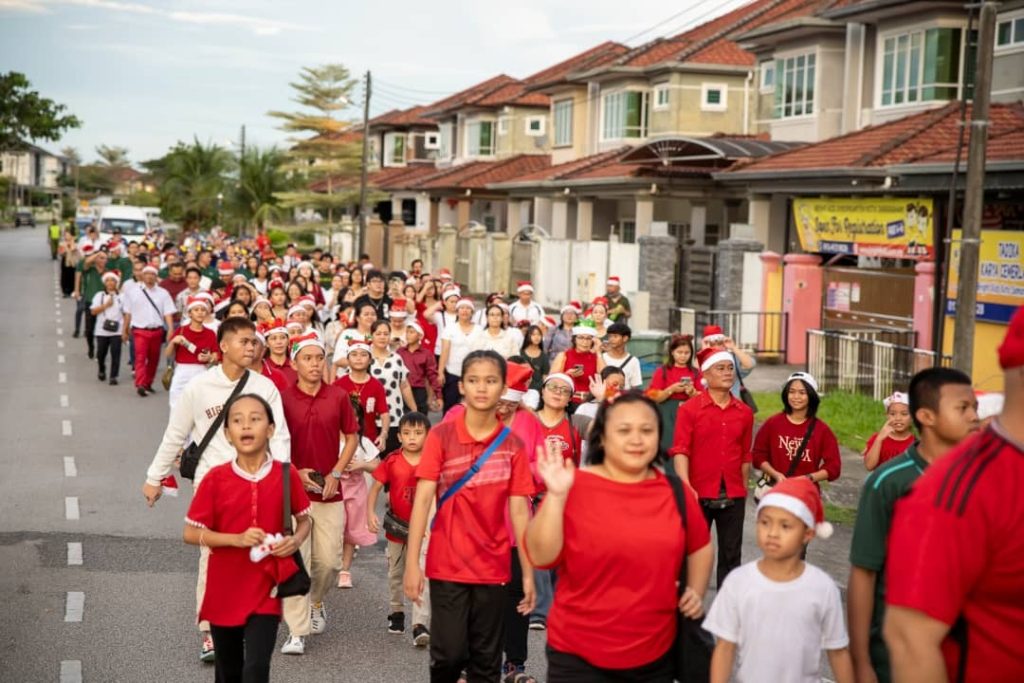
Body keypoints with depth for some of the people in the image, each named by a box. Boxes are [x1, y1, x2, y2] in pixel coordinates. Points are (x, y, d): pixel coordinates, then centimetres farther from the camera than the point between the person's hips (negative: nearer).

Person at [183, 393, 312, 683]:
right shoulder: (216, 478, -10)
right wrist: (237, 539, -21)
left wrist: (295, 541, -15)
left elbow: (305, 520, 7)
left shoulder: (286, 475, -7)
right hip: (224, 591, 1)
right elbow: (191, 533, -7)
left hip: (265, 591, -1)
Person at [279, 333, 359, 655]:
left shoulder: (338, 397, 1)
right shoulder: (283, 399, -5)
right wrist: (296, 472, -11)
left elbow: (351, 438, 8)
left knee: (328, 561, 8)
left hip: (329, 492, 2)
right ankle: (297, 632, 3)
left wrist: (335, 474, -3)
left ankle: (316, 602, 39)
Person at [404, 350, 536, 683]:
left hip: (493, 566, 2)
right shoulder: (441, 435, -5)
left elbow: (518, 510, 2)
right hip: (447, 565, -2)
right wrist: (412, 563, -13)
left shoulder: (513, 444, 0)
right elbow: (423, 499, -8)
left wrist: (528, 572, 1)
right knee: (449, 654, -2)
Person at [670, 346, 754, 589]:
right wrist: (686, 487, -22)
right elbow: (680, 450, -11)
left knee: (731, 554, 9)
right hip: (699, 494, -3)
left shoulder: (744, 412, 5)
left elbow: (745, 455, 12)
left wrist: (744, 489, 13)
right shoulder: (689, 409, -5)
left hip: (733, 496, 3)